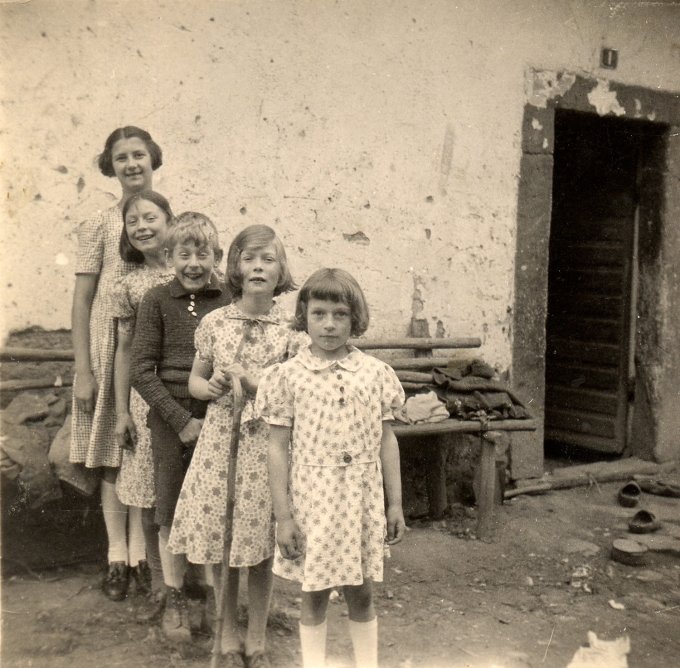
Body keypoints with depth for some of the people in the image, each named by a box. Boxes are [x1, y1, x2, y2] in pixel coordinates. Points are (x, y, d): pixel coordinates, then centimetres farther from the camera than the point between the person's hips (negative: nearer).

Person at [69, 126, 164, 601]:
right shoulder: (100, 226, 0)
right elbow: (82, 301, -1)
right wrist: (83, 370, -7)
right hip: (112, 351, -1)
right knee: (114, 458, 5)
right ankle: (118, 556, 16)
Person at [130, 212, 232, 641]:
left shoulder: (229, 301, -3)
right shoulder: (158, 301, -3)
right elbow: (141, 370, -4)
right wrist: (182, 420, -11)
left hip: (219, 417, 0)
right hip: (170, 417, 0)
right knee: (172, 510, 10)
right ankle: (175, 598, 25)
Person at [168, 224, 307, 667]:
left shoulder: (291, 329, -3)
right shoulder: (215, 322, 2)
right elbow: (195, 381, 11)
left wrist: (249, 381, -15)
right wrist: (210, 387, -10)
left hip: (268, 445, -1)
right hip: (220, 441, 1)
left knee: (262, 548, 7)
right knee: (221, 546, 8)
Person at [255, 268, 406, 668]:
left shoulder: (376, 373, 1)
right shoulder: (288, 376, -4)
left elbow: (387, 440, 5)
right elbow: (279, 448, -3)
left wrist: (395, 503, 5)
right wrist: (284, 515, -6)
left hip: (362, 499, 2)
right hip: (312, 498, -1)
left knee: (361, 593, 13)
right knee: (314, 594, 11)